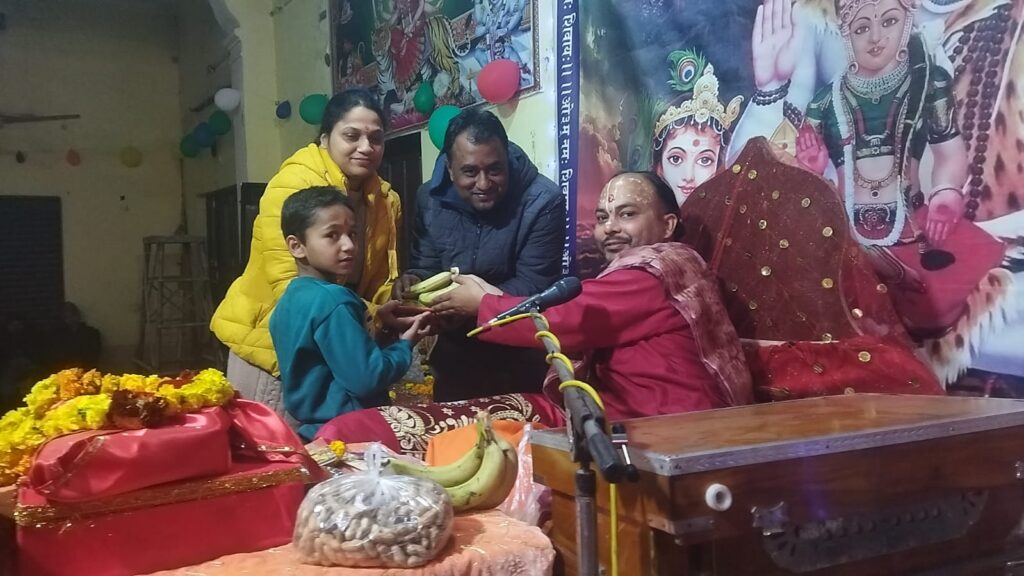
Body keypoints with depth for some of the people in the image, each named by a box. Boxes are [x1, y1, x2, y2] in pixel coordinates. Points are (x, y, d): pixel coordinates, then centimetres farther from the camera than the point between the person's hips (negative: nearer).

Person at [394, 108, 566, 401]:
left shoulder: (543, 201, -21)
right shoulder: (430, 198, -7)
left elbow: (534, 284, -22)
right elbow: (425, 266, -2)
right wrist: (413, 282, -26)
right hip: (456, 355, 4)